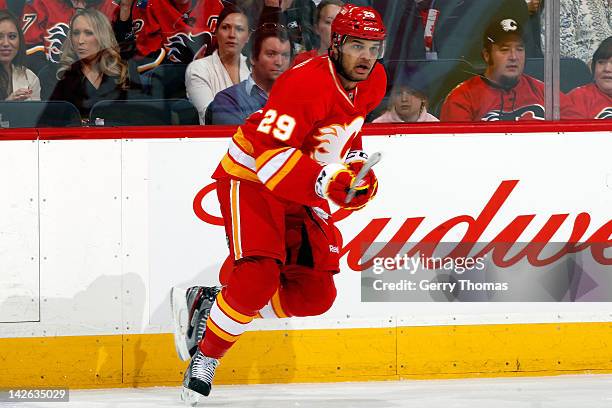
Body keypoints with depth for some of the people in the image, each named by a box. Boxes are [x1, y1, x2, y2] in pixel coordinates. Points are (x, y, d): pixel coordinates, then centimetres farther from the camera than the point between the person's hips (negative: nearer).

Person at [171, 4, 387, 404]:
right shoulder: (307, 82, -27)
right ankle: (205, 357, -7)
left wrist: (356, 165, 6)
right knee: (259, 277, -26)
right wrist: (322, 183, -39)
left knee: (317, 294, 1)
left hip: (303, 194, 8)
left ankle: (210, 303, 12)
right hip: (251, 179, -8)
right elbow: (269, 152, -31)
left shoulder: (373, 83, -1)